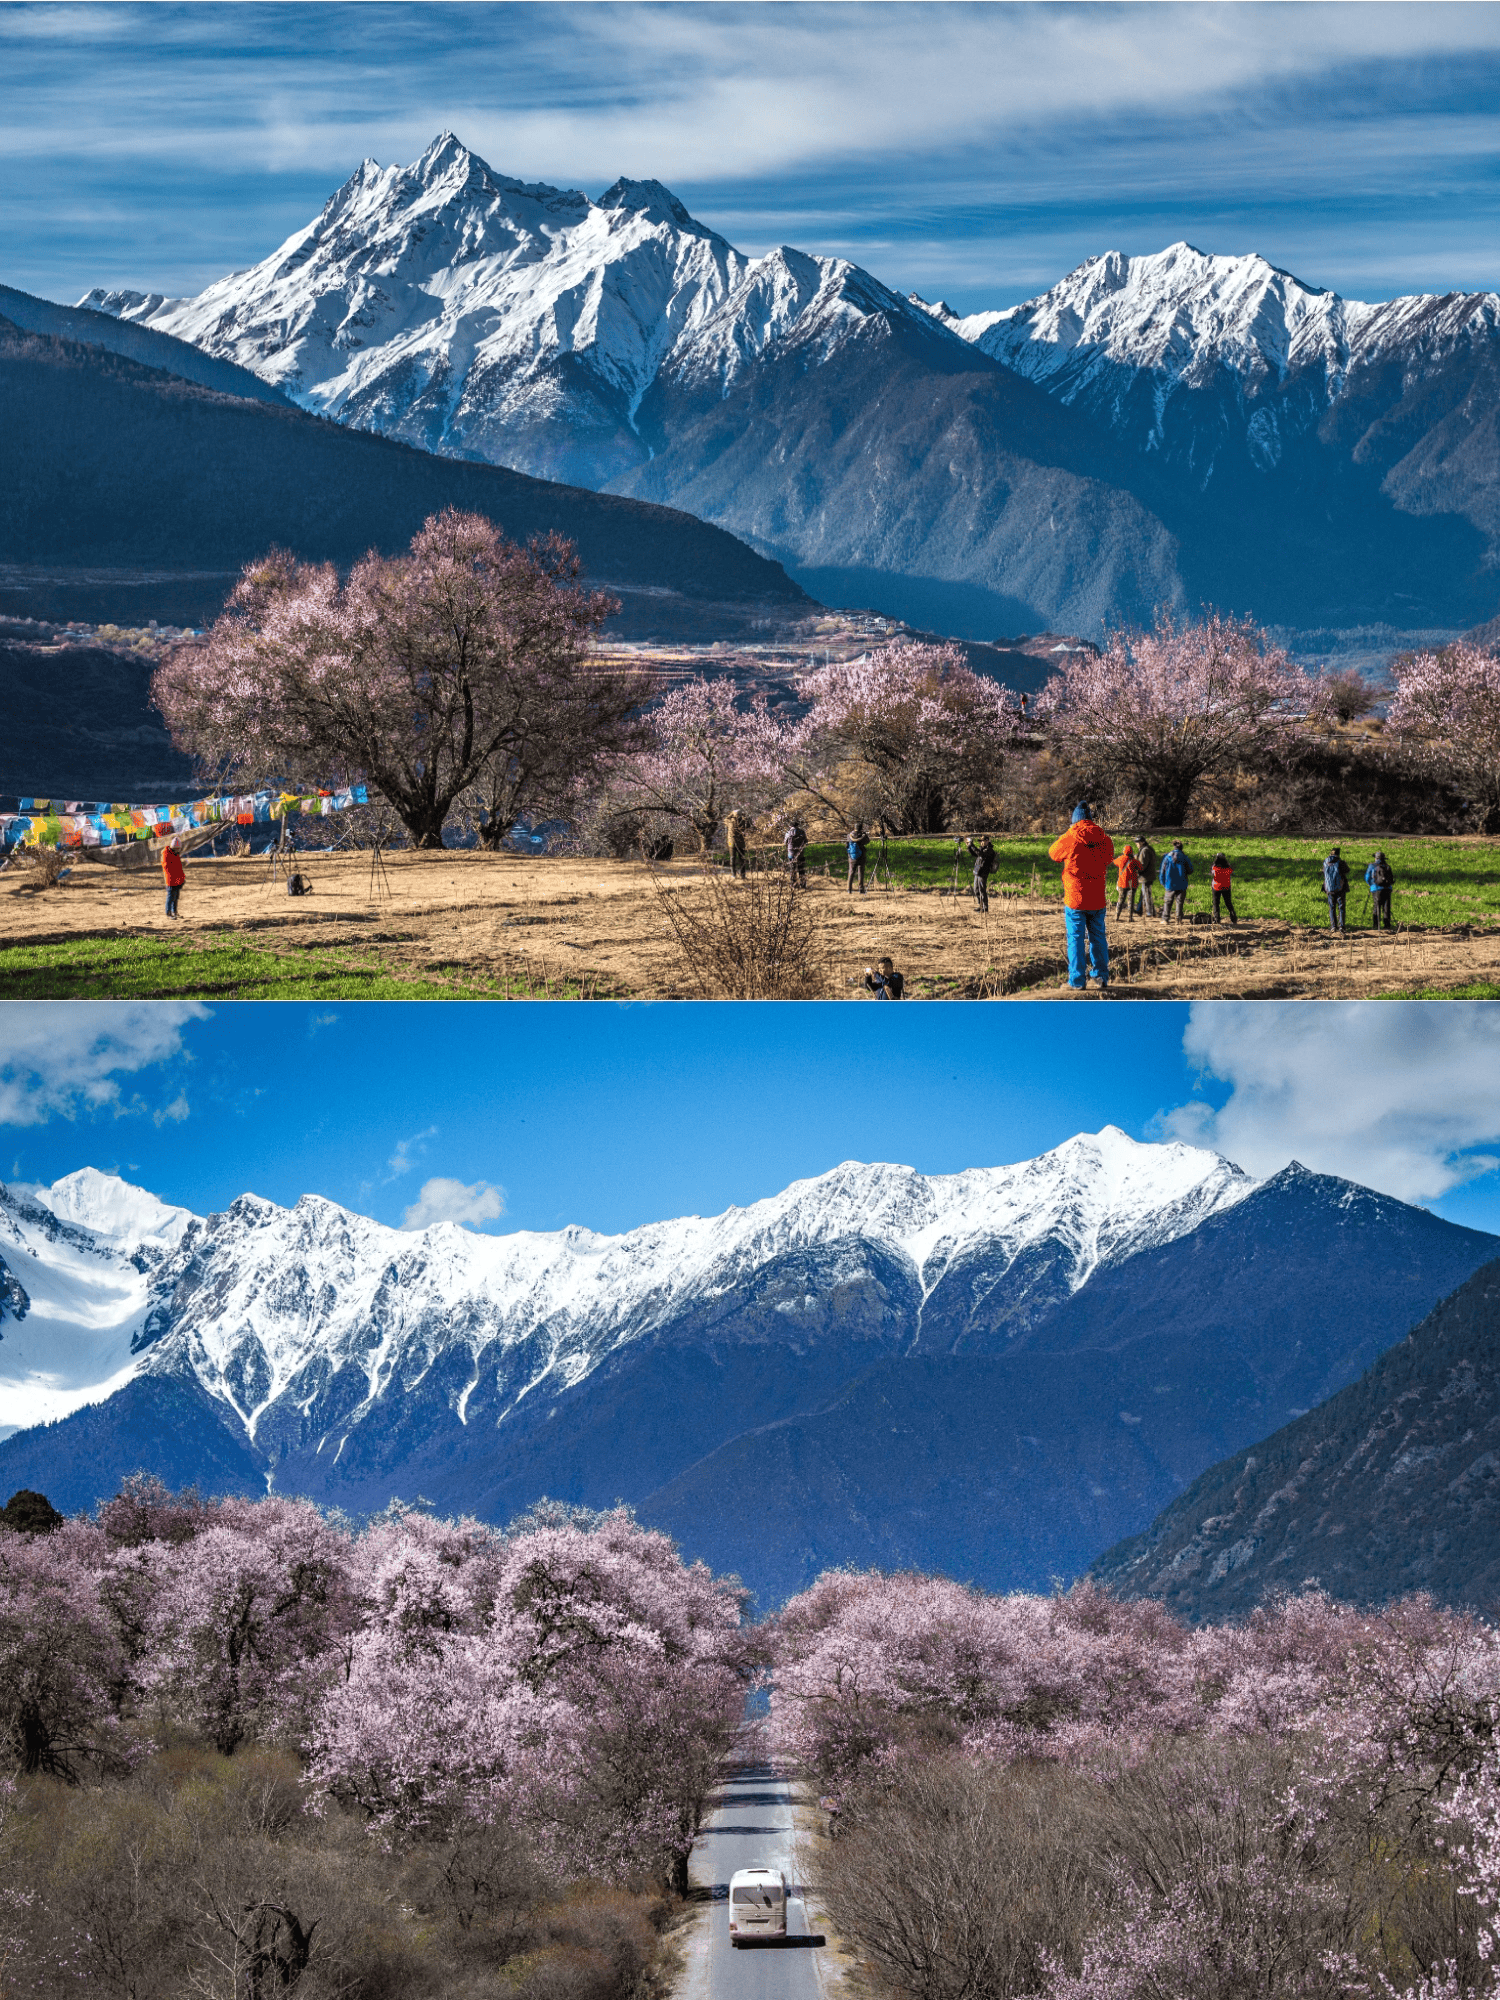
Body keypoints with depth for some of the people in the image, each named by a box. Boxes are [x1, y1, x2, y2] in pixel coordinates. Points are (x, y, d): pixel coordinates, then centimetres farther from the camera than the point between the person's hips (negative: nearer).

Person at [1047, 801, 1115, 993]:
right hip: (1098, 900, 3)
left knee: (1076, 939, 4)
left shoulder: (1068, 839, -11)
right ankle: (1102, 978, 14)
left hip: (1074, 900, -3)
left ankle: (1077, 982, 5)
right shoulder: (1105, 840, -1)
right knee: (1098, 938, 14)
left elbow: (1052, 854, 8)